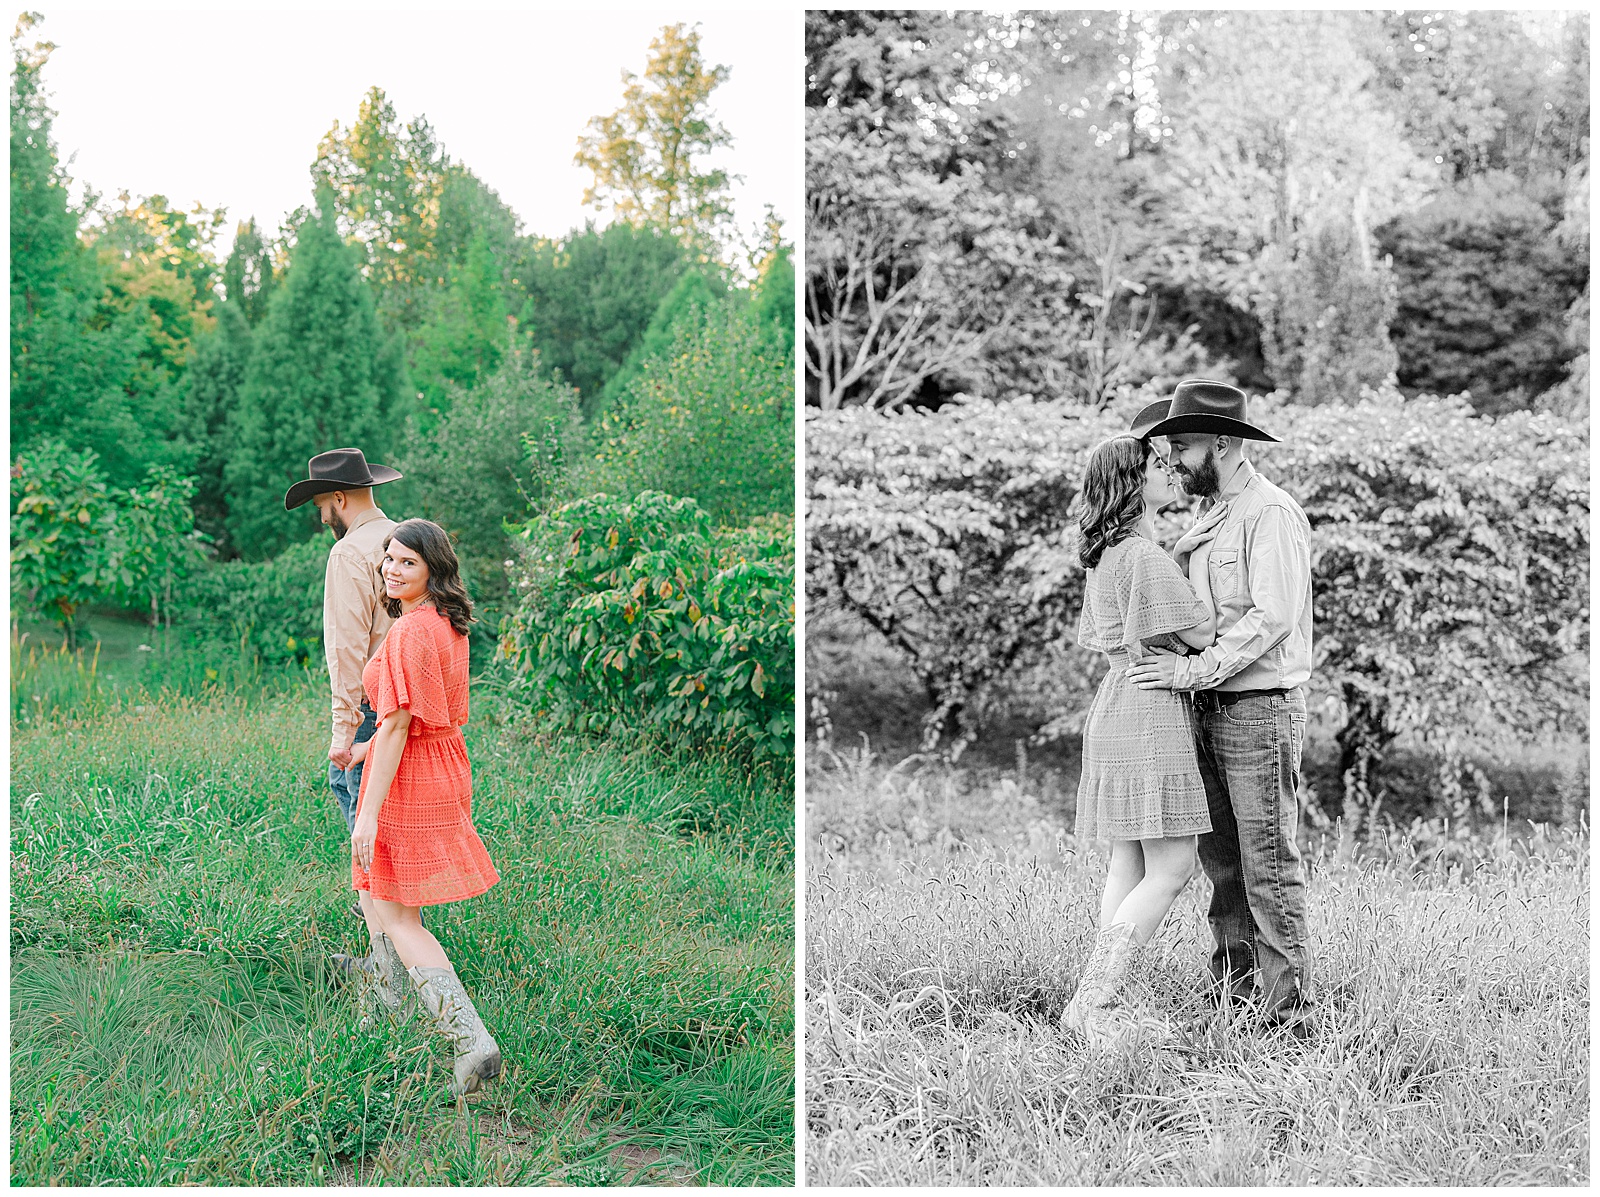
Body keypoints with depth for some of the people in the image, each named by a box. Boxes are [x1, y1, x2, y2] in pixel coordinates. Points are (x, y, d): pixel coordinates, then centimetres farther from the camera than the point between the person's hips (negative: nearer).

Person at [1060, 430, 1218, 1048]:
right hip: (1152, 711, -10)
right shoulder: (1144, 556, -15)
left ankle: (1097, 1003, 12)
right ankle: (1094, 1001, -7)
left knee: (1130, 864, 11)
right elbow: (1199, 631, -12)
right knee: (1171, 867, -7)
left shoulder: (1106, 556, 16)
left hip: (1116, 703, 10)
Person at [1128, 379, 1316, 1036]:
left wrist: (1194, 669, -22)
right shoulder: (1210, 518, 17)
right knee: (1221, 860, 12)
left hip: (1262, 710, -9)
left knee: (1268, 865, -6)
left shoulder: (1271, 514, -11)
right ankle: (1233, 989, 22)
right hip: (1211, 712, 9)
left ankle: (1288, 1011, 0)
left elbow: (1273, 619, -20)